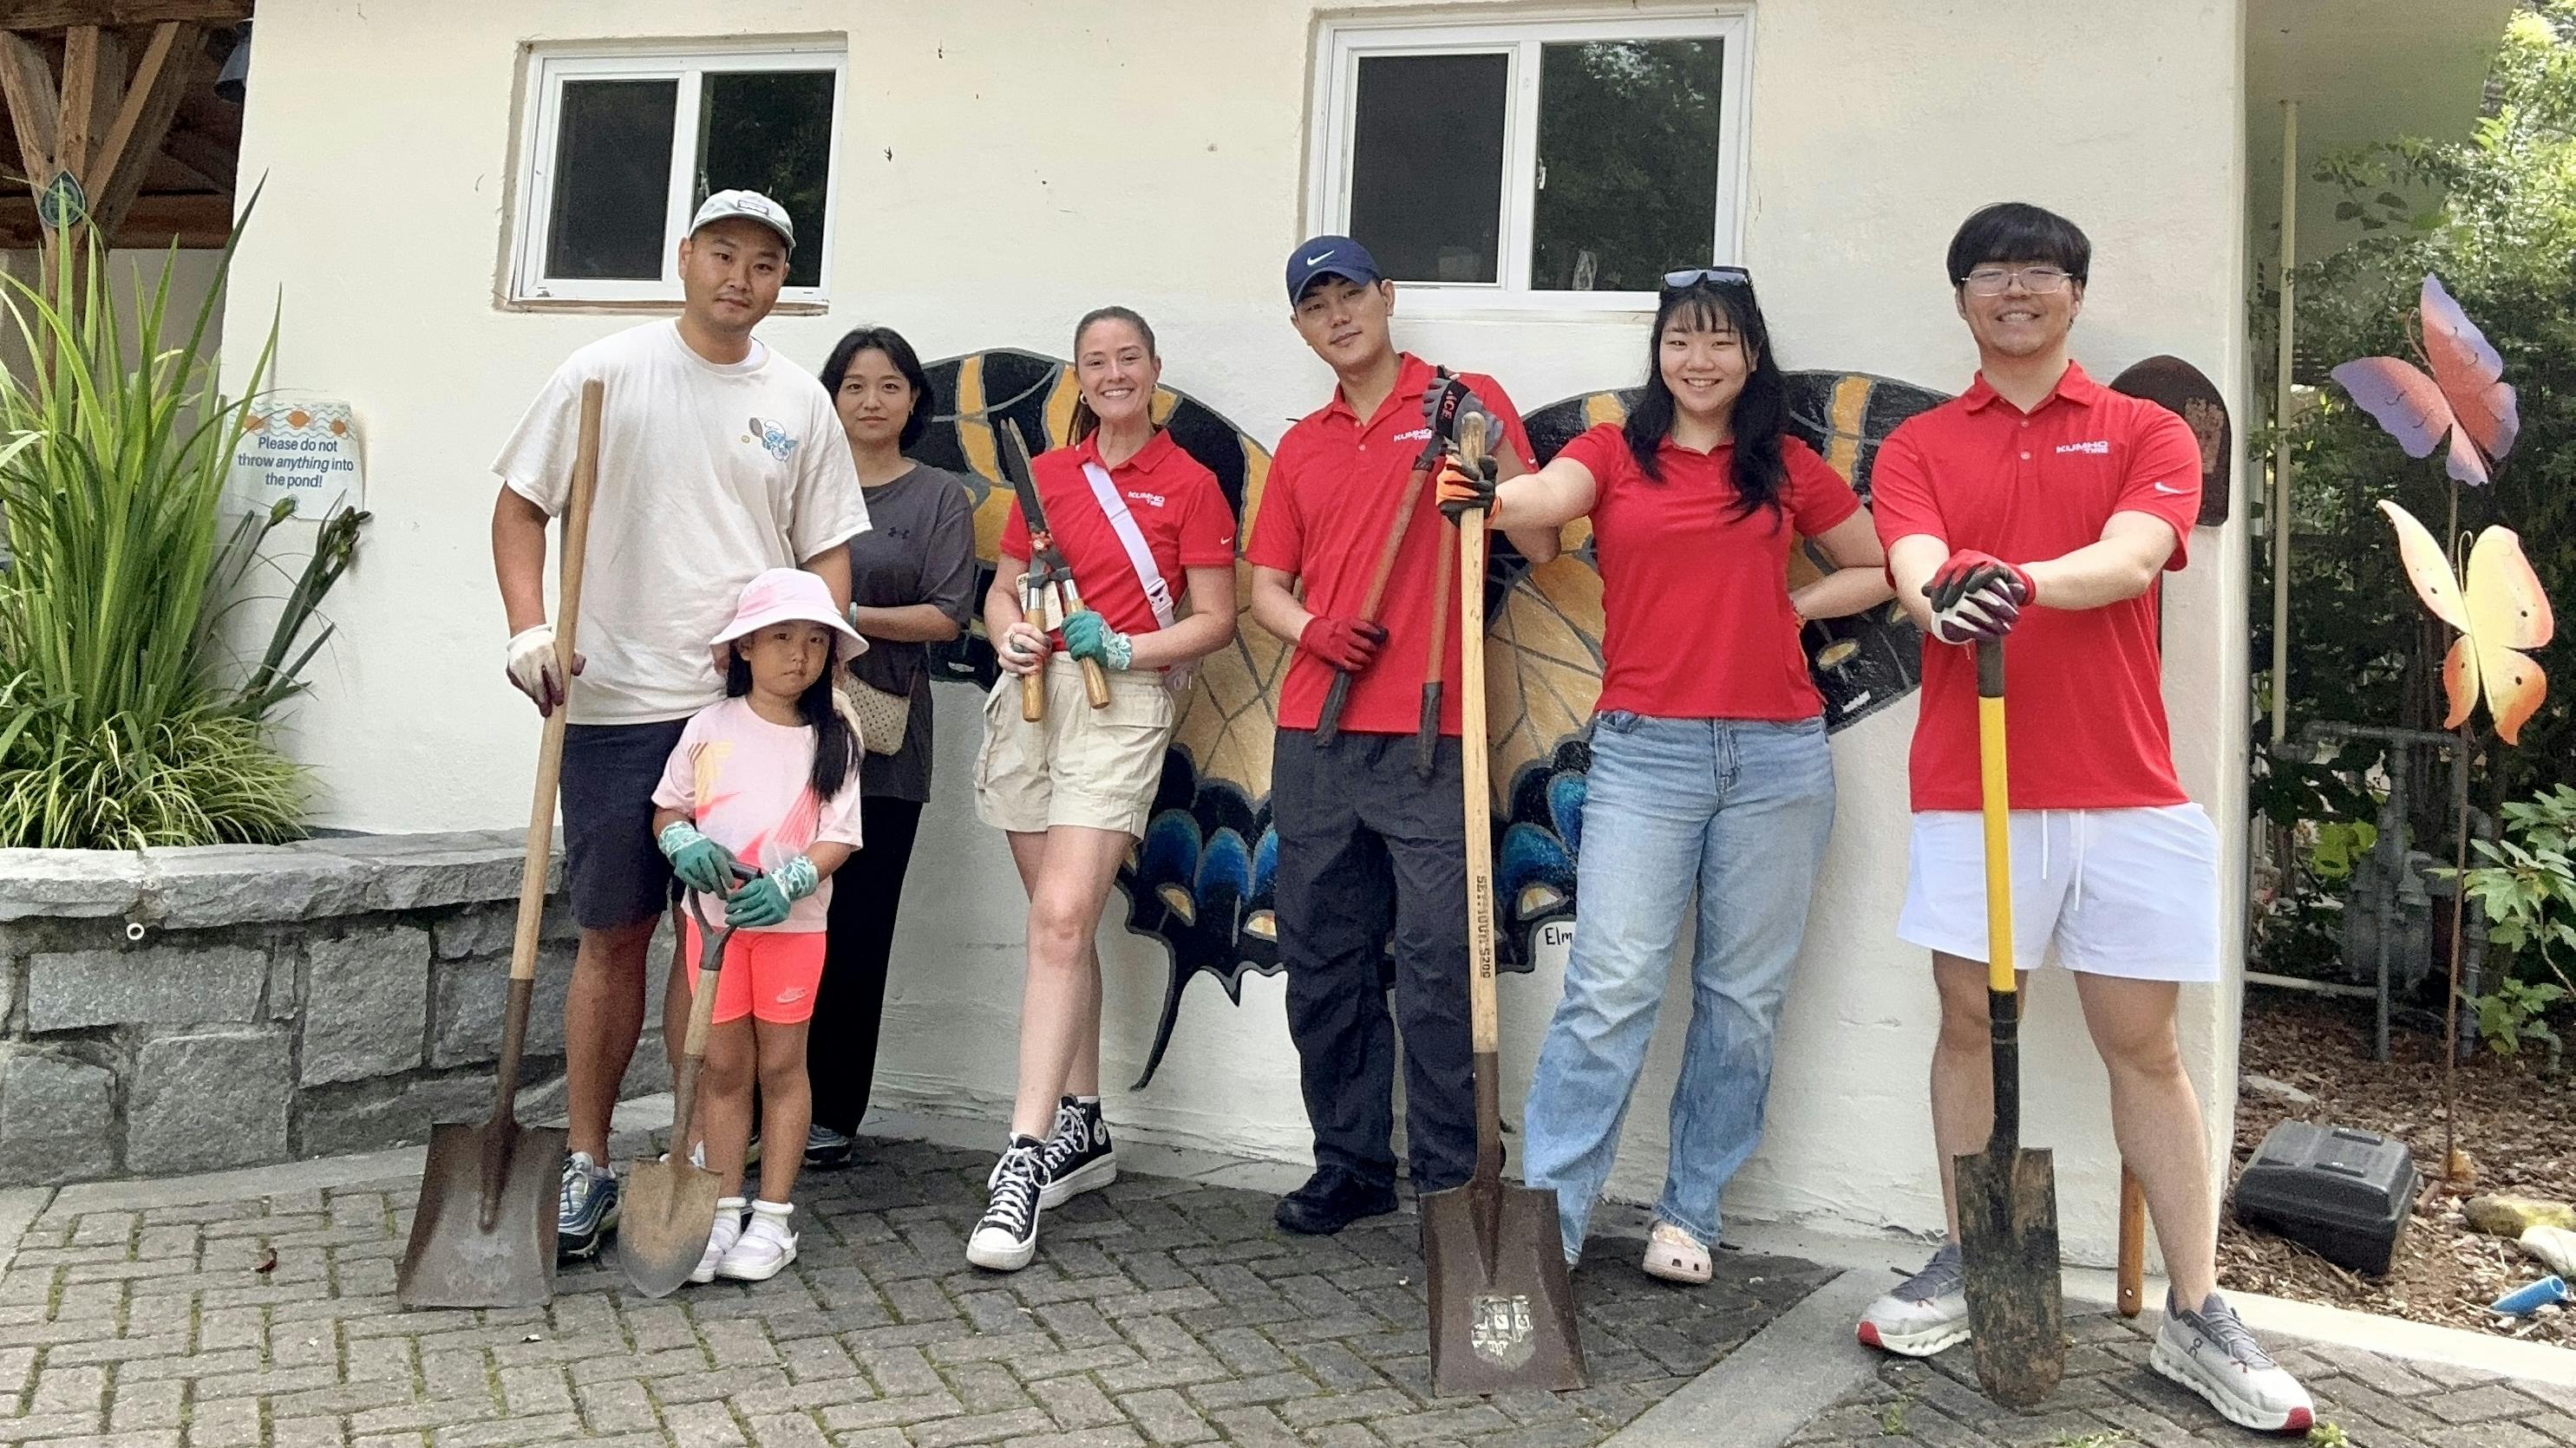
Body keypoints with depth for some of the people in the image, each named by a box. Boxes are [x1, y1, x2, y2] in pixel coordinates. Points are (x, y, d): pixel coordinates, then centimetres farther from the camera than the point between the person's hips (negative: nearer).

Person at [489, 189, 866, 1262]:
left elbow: (827, 552, 12)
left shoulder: (800, 403, 10)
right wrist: (528, 626, -10)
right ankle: (585, 1164, 16)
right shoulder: (608, 372, 3)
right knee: (612, 934, 4)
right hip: (617, 704, -1)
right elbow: (521, 502, 4)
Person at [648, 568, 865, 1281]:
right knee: (722, 1066, 7)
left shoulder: (834, 740, -2)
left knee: (781, 1064, 6)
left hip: (792, 920, -1)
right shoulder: (709, 726, 0)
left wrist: (787, 883, -21)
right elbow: (667, 809, 8)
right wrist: (683, 842, -14)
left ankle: (773, 1216, 15)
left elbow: (838, 837, -5)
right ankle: (724, 1212, 18)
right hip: (713, 915, 1)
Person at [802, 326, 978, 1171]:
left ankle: (833, 1113, 10)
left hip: (882, 741, -2)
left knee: (857, 931, 0)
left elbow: (949, 614, -2)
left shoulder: (940, 497, 8)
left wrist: (847, 616, -11)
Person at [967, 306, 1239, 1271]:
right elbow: (1003, 588, 18)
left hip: (1122, 705, -5)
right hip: (1030, 697, 5)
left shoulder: (1188, 484, 2)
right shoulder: (1046, 475, 14)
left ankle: (1025, 1158, -16)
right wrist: (1010, 633, -3)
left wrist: (1122, 649, -14)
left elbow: (1215, 621, 0)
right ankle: (1083, 1130, 22)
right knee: (1062, 922, 10)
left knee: (1061, 921, -17)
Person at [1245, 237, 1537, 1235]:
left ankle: (1450, 1180, 5)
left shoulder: (1467, 402, 5)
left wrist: (1489, 464, -20)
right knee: (1322, 958, 9)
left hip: (1430, 733, -5)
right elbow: (1265, 585, 19)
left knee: (1437, 959, -6)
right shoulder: (1301, 446, 19)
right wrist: (1308, 628, -2)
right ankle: (1350, 1163, 21)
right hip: (1315, 733, 5)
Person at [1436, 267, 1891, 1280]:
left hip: (1776, 753, 2)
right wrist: (1485, 498, -36)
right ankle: (1547, 1215, 0)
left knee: (1744, 996, 7)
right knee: (1611, 986, -8)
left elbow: (1878, 570, 21)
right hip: (1645, 750, -2)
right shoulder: (1613, 453, 6)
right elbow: (1546, 499, -15)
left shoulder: (1789, 470, 11)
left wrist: (1792, 607, 5)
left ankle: (1689, 1214, 20)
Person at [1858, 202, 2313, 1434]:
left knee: (2144, 1047, 5)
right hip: (1968, 786, 1)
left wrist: (2020, 580, -32)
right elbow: (1913, 568, -8)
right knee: (1970, 1022, 7)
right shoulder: (1917, 447, 11)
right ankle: (1964, 1267, 22)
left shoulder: (2147, 433, 9)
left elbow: (2131, 558, -11)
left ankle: (2198, 1319, 15)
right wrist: (1942, 602, -32)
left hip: (2124, 788, 0)